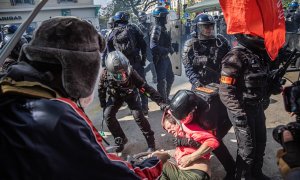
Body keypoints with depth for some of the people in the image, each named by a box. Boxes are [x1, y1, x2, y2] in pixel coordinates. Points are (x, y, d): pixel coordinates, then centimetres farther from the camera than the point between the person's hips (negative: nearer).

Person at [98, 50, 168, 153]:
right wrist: (103, 105, -2)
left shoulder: (131, 73, -37)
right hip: (115, 96, 3)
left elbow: (146, 88, -36)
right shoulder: (105, 74, -31)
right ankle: (121, 139, 9)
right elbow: (101, 89, -9)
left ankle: (150, 141, 0)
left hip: (130, 94, -2)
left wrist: (161, 102, -40)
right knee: (108, 116, -12)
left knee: (138, 116, -19)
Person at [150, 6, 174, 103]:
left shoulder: (162, 27, 12)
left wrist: (170, 48, 3)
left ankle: (166, 98, 36)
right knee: (161, 81, 1)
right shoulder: (157, 28, -19)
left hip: (165, 57, 10)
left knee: (170, 78, 20)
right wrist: (167, 50, -22)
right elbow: (154, 46, -29)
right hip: (160, 59, -10)